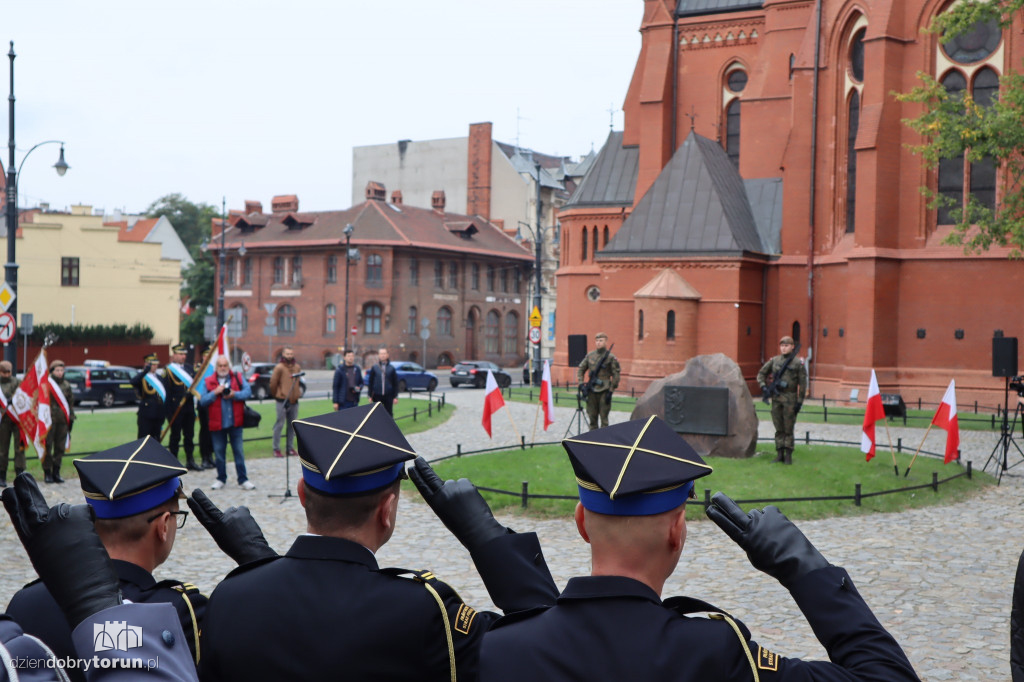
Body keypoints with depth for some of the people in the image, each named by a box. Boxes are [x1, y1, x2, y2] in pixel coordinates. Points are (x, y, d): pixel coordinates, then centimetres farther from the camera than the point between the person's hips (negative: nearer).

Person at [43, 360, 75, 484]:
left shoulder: (67, 385, 13)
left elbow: (71, 402, 18)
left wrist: (71, 418, 14)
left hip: (63, 421, 5)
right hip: (49, 419, -5)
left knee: (60, 447, 7)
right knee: (47, 446, -2)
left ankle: (56, 473, 15)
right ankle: (48, 473, 5)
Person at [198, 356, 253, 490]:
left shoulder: (238, 378, 5)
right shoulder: (208, 382, 3)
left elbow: (248, 391, -4)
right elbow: (202, 400, -3)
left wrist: (234, 394, -18)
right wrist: (215, 392, -16)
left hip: (235, 423, 0)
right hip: (217, 424, 0)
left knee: (239, 452, 3)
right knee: (219, 453, 8)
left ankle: (243, 479, 8)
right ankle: (221, 479, 22)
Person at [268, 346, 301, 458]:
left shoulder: (297, 367, 10)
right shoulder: (279, 367, -7)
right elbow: (273, 383, -3)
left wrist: (296, 394, 14)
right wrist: (276, 395, 7)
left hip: (294, 400, 5)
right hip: (282, 400, -5)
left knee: (292, 425, 8)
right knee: (280, 424, -4)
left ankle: (289, 447, 16)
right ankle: (276, 449, 0)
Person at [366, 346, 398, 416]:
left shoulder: (391, 368, 4)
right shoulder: (374, 368, 4)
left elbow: (395, 383, 7)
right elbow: (370, 382, 6)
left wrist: (395, 397, 2)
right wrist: (370, 396, 2)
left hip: (388, 396, 0)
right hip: (377, 396, 0)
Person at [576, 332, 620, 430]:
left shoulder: (611, 357, -4)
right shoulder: (590, 355, 8)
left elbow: (616, 375, -4)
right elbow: (581, 369, 14)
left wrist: (610, 391, -8)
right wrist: (581, 384, 2)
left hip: (604, 391, -4)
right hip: (591, 391, 4)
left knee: (603, 417, -1)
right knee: (592, 417, 8)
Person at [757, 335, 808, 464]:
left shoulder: (798, 363, -2)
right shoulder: (774, 360, 8)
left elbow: (802, 384, -3)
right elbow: (761, 374, 17)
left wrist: (800, 401, -7)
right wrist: (763, 387, 0)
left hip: (790, 398, -4)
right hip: (776, 398, 4)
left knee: (788, 428, -1)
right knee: (779, 428, 8)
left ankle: (788, 456, 4)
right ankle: (779, 454, 13)